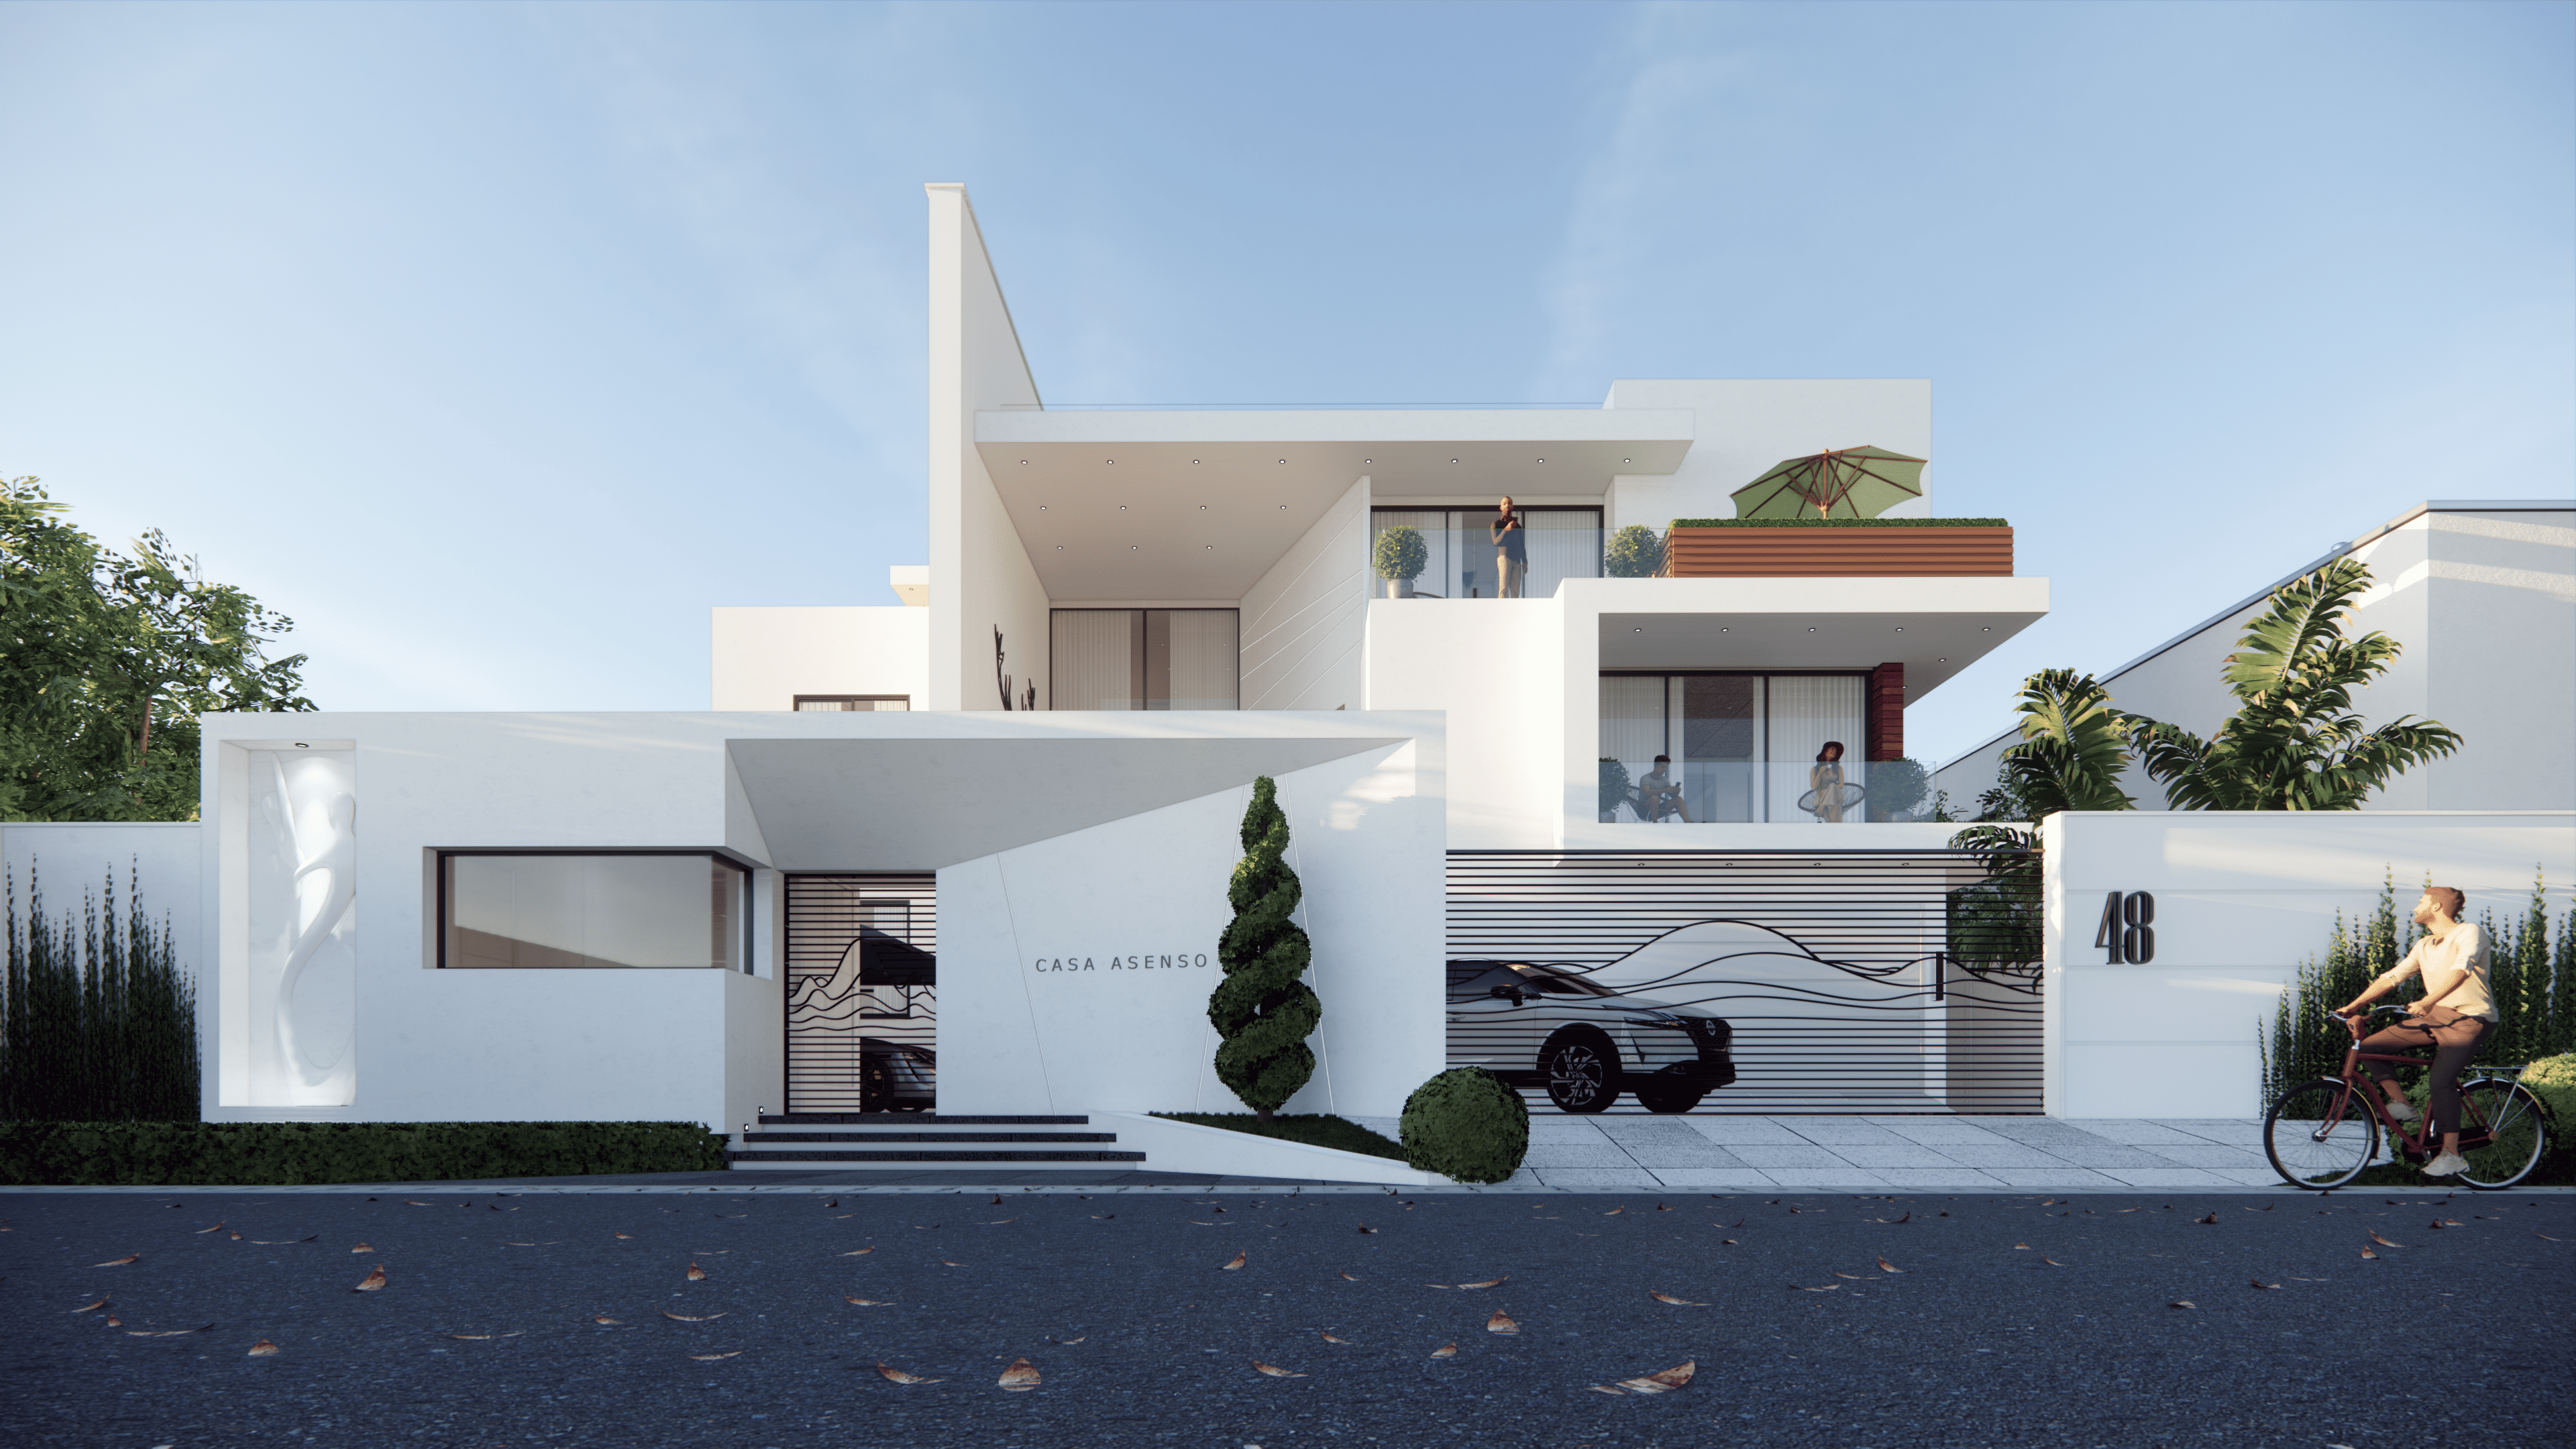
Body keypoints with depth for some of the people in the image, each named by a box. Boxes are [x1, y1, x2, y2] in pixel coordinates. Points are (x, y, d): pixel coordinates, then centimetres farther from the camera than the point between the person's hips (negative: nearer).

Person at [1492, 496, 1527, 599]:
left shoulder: (1518, 526, 22)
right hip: (1504, 557, -4)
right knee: (1503, 589, -16)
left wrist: (1525, 562, 12)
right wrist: (1506, 530, -18)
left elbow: (1522, 547, 23)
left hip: (1517, 561, 4)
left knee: (1515, 592, -4)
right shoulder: (1496, 524, 9)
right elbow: (1496, 542, -5)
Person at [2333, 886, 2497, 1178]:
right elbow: (2392, 977, 11)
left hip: (2471, 1019, -8)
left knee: (2441, 1079, -26)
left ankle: (2452, 1155, -17)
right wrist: (2353, 1006, 1)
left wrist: (2428, 1001, -45)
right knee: (2369, 1047, -6)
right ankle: (2402, 1105, 3)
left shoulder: (2470, 933, -11)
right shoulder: (2424, 946, 13)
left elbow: (2461, 970, -29)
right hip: (2435, 1015, 8)